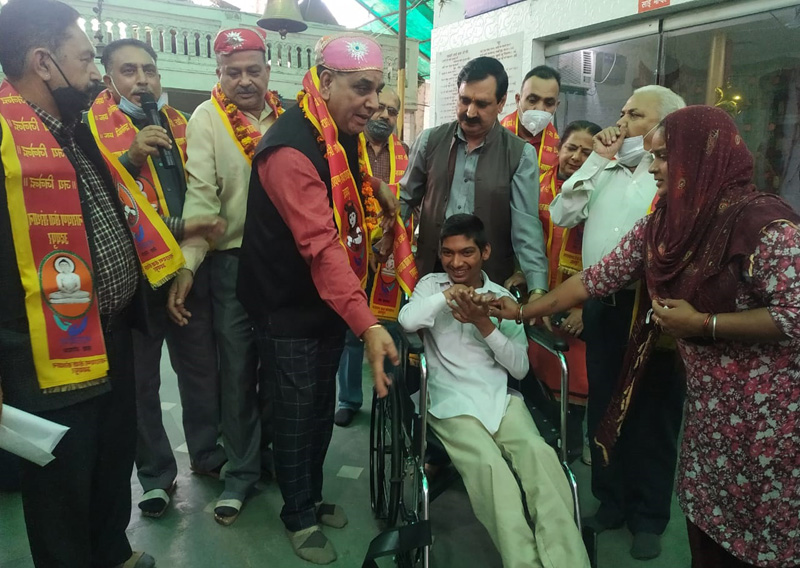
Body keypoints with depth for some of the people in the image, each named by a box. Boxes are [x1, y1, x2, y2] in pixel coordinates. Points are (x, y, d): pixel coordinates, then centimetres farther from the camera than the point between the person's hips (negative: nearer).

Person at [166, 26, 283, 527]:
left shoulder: (286, 117, 7)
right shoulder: (207, 119, -3)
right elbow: (200, 194, -11)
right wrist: (188, 265, -19)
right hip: (232, 259, -2)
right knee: (238, 370, 5)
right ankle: (242, 471, 22)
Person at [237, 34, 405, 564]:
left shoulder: (344, 135, 4)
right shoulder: (292, 147, -26)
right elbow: (321, 245, -37)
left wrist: (377, 187, 3)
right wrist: (368, 324, -45)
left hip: (329, 302, 8)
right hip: (288, 308, -8)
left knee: (323, 405, 19)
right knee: (297, 412, 6)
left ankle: (313, 495, 39)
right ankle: (299, 515, 28)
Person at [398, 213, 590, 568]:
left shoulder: (503, 297, 14)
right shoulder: (432, 284, 11)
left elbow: (520, 367, 5)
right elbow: (407, 321, -12)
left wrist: (483, 323, -7)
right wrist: (448, 294, -10)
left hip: (501, 399, 2)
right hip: (451, 404, -2)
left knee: (539, 455, -28)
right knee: (490, 468, -31)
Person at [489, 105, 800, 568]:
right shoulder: (662, 223, 1)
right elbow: (600, 277, 4)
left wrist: (704, 324, -22)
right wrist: (522, 311, 4)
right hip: (708, 399, 6)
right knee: (705, 520, 16)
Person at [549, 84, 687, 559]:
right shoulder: (608, 172, 12)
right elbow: (562, 215, 4)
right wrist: (597, 159, 1)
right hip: (601, 303, 6)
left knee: (652, 410, 7)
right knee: (603, 404, 14)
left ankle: (649, 517, 26)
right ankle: (611, 501, 33)